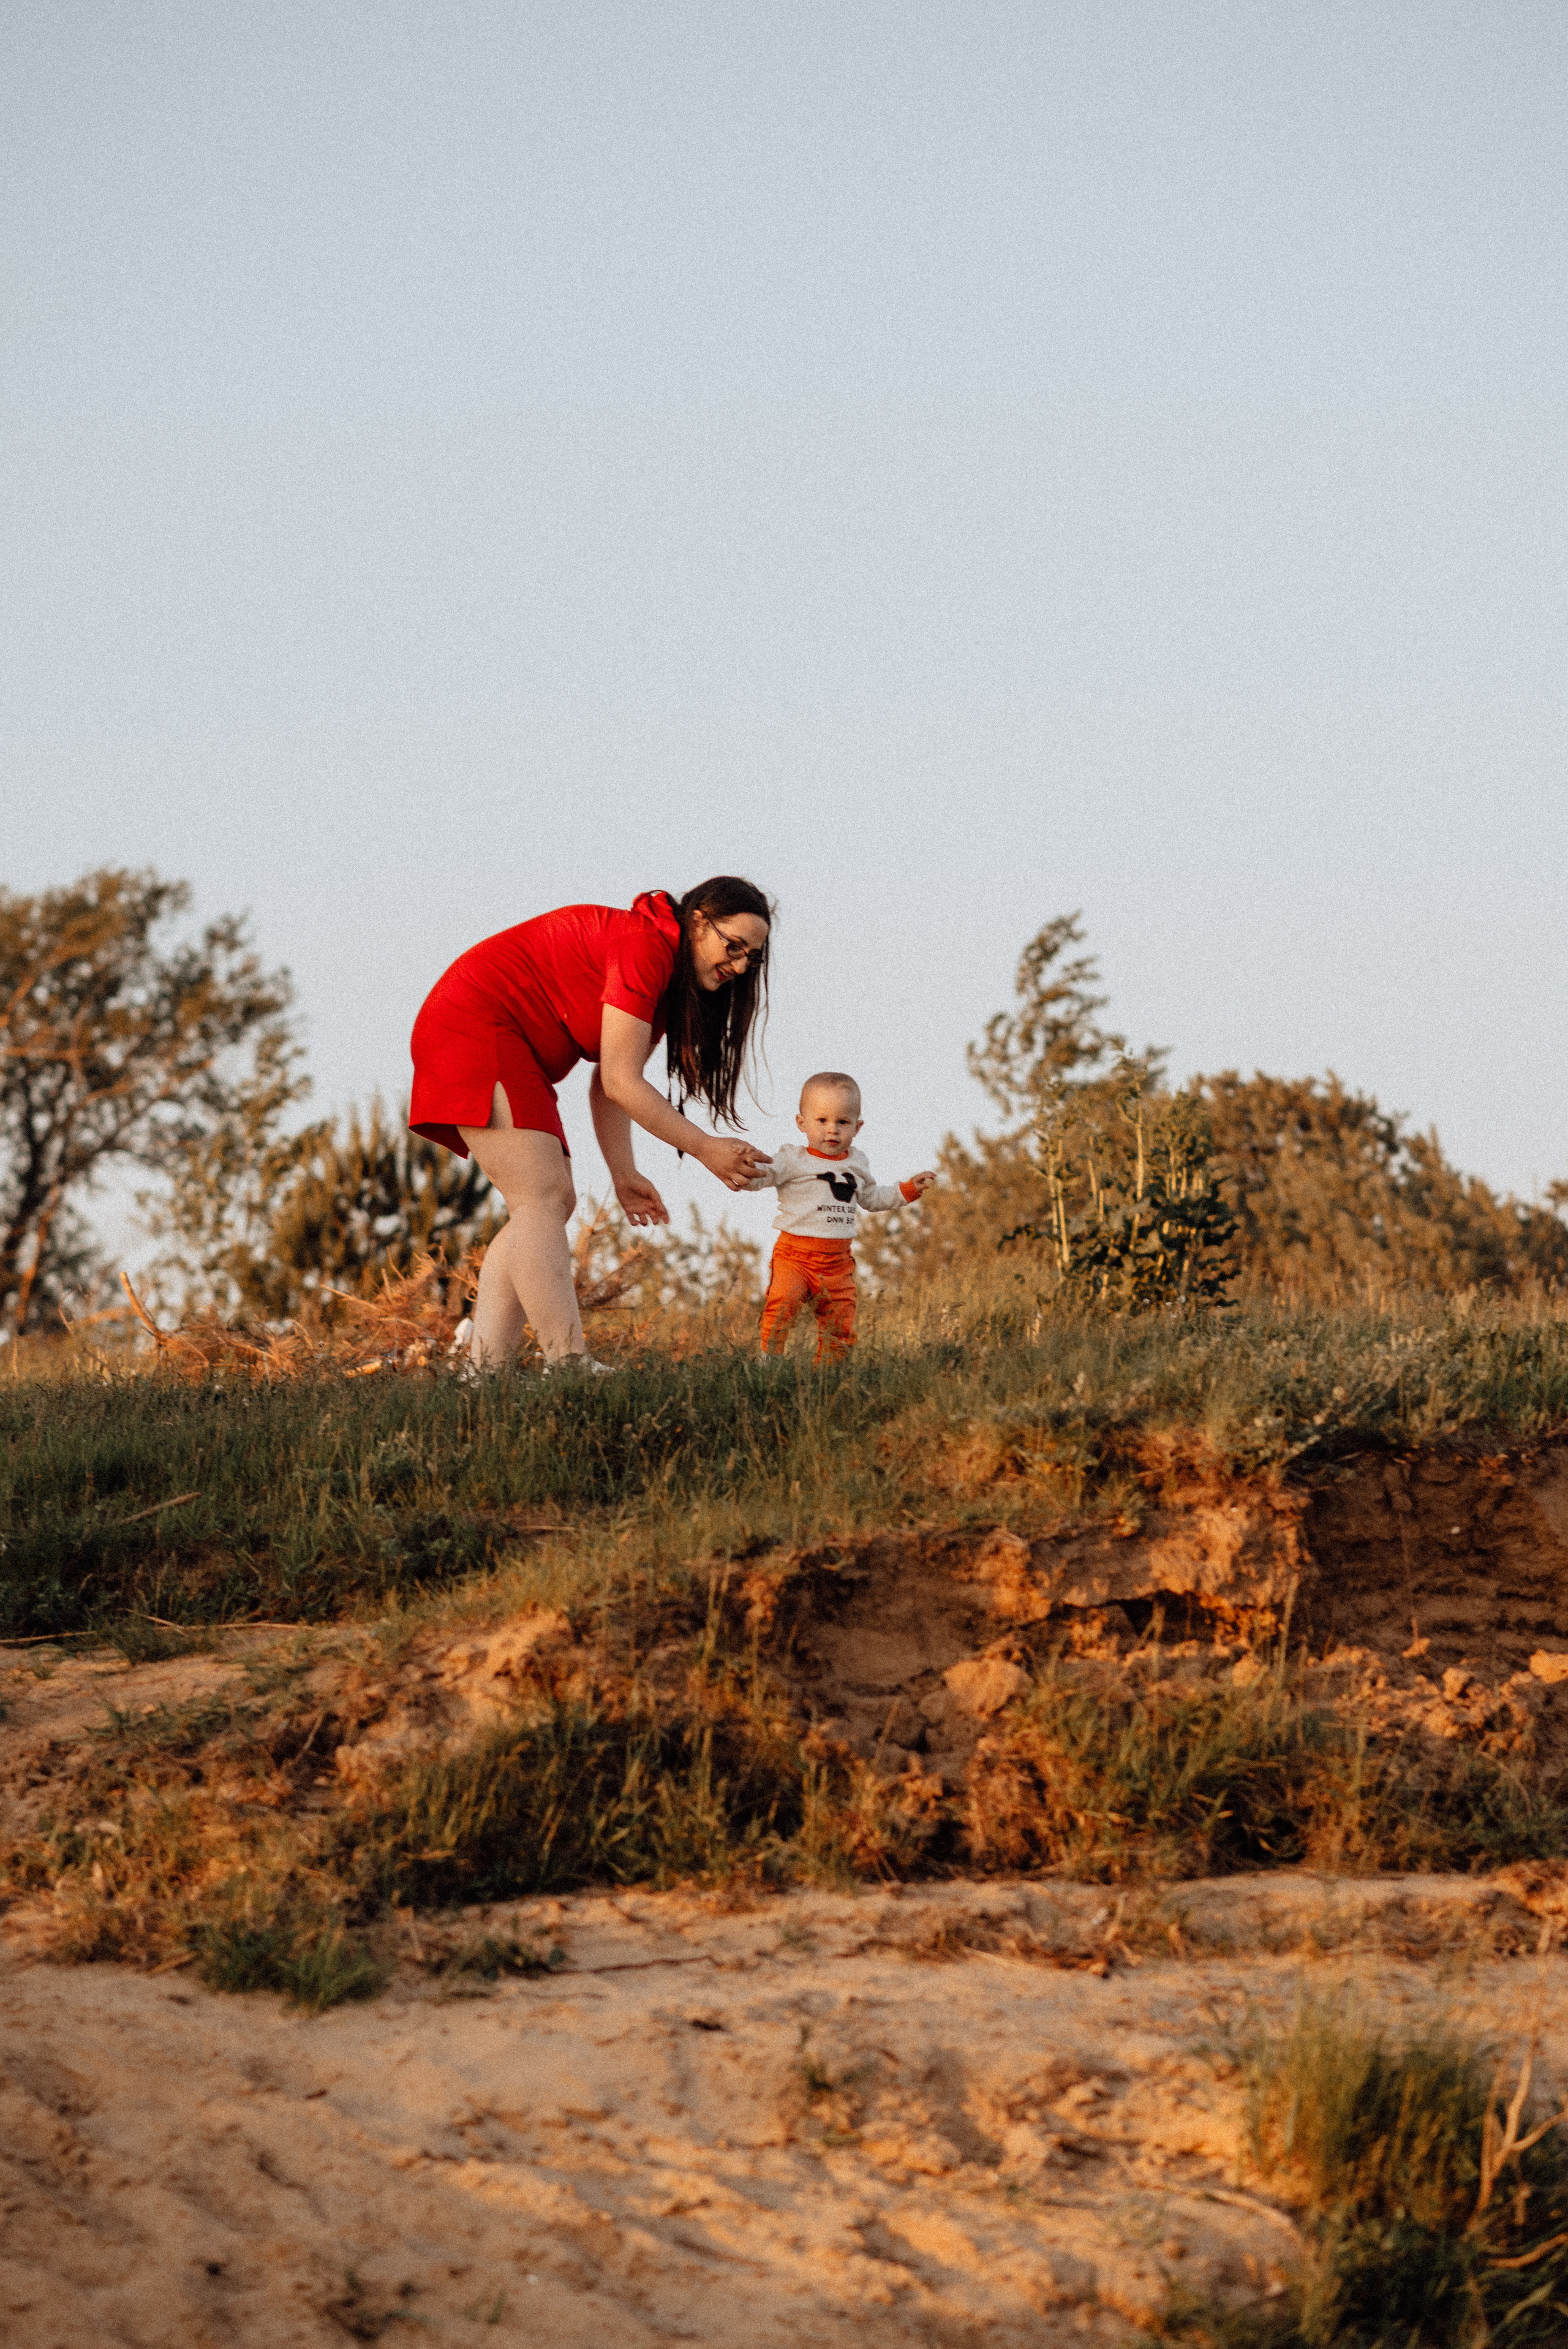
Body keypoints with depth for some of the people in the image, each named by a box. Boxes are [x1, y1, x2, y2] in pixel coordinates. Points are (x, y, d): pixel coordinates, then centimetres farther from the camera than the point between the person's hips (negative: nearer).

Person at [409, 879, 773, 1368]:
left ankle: (483, 1366, -4)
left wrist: (624, 1174, -2)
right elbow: (619, 1081, -21)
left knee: (555, 1202, 3)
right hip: (474, 1027, -11)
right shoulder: (644, 946, -19)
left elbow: (607, 1086, 9)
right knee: (543, 1198, -18)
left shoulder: (668, 980, 12)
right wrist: (704, 1149, -19)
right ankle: (568, 1365, -26)